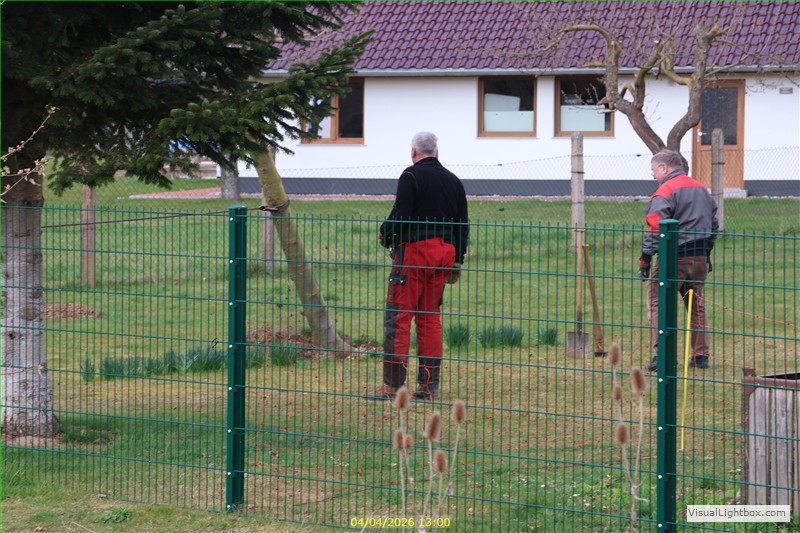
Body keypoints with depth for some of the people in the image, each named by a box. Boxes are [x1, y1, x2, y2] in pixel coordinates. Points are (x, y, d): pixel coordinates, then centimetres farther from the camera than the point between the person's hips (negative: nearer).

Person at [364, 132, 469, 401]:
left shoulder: (412, 175, -5)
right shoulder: (453, 180, 15)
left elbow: (400, 214, -14)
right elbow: (463, 224, 16)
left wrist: (384, 234, 5)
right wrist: (457, 260, 22)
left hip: (414, 249, -7)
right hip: (445, 253, 7)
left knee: (398, 316, -5)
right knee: (431, 316, 11)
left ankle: (392, 384, -10)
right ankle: (428, 385, 9)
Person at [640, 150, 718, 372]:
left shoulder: (665, 191, -10)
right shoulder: (701, 189, 16)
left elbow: (655, 228, -17)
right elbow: (713, 224, 22)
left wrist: (645, 257, -16)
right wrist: (707, 253, 28)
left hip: (674, 257, -7)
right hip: (699, 257, 7)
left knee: (658, 303, -1)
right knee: (697, 305, 15)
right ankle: (701, 355, 15)